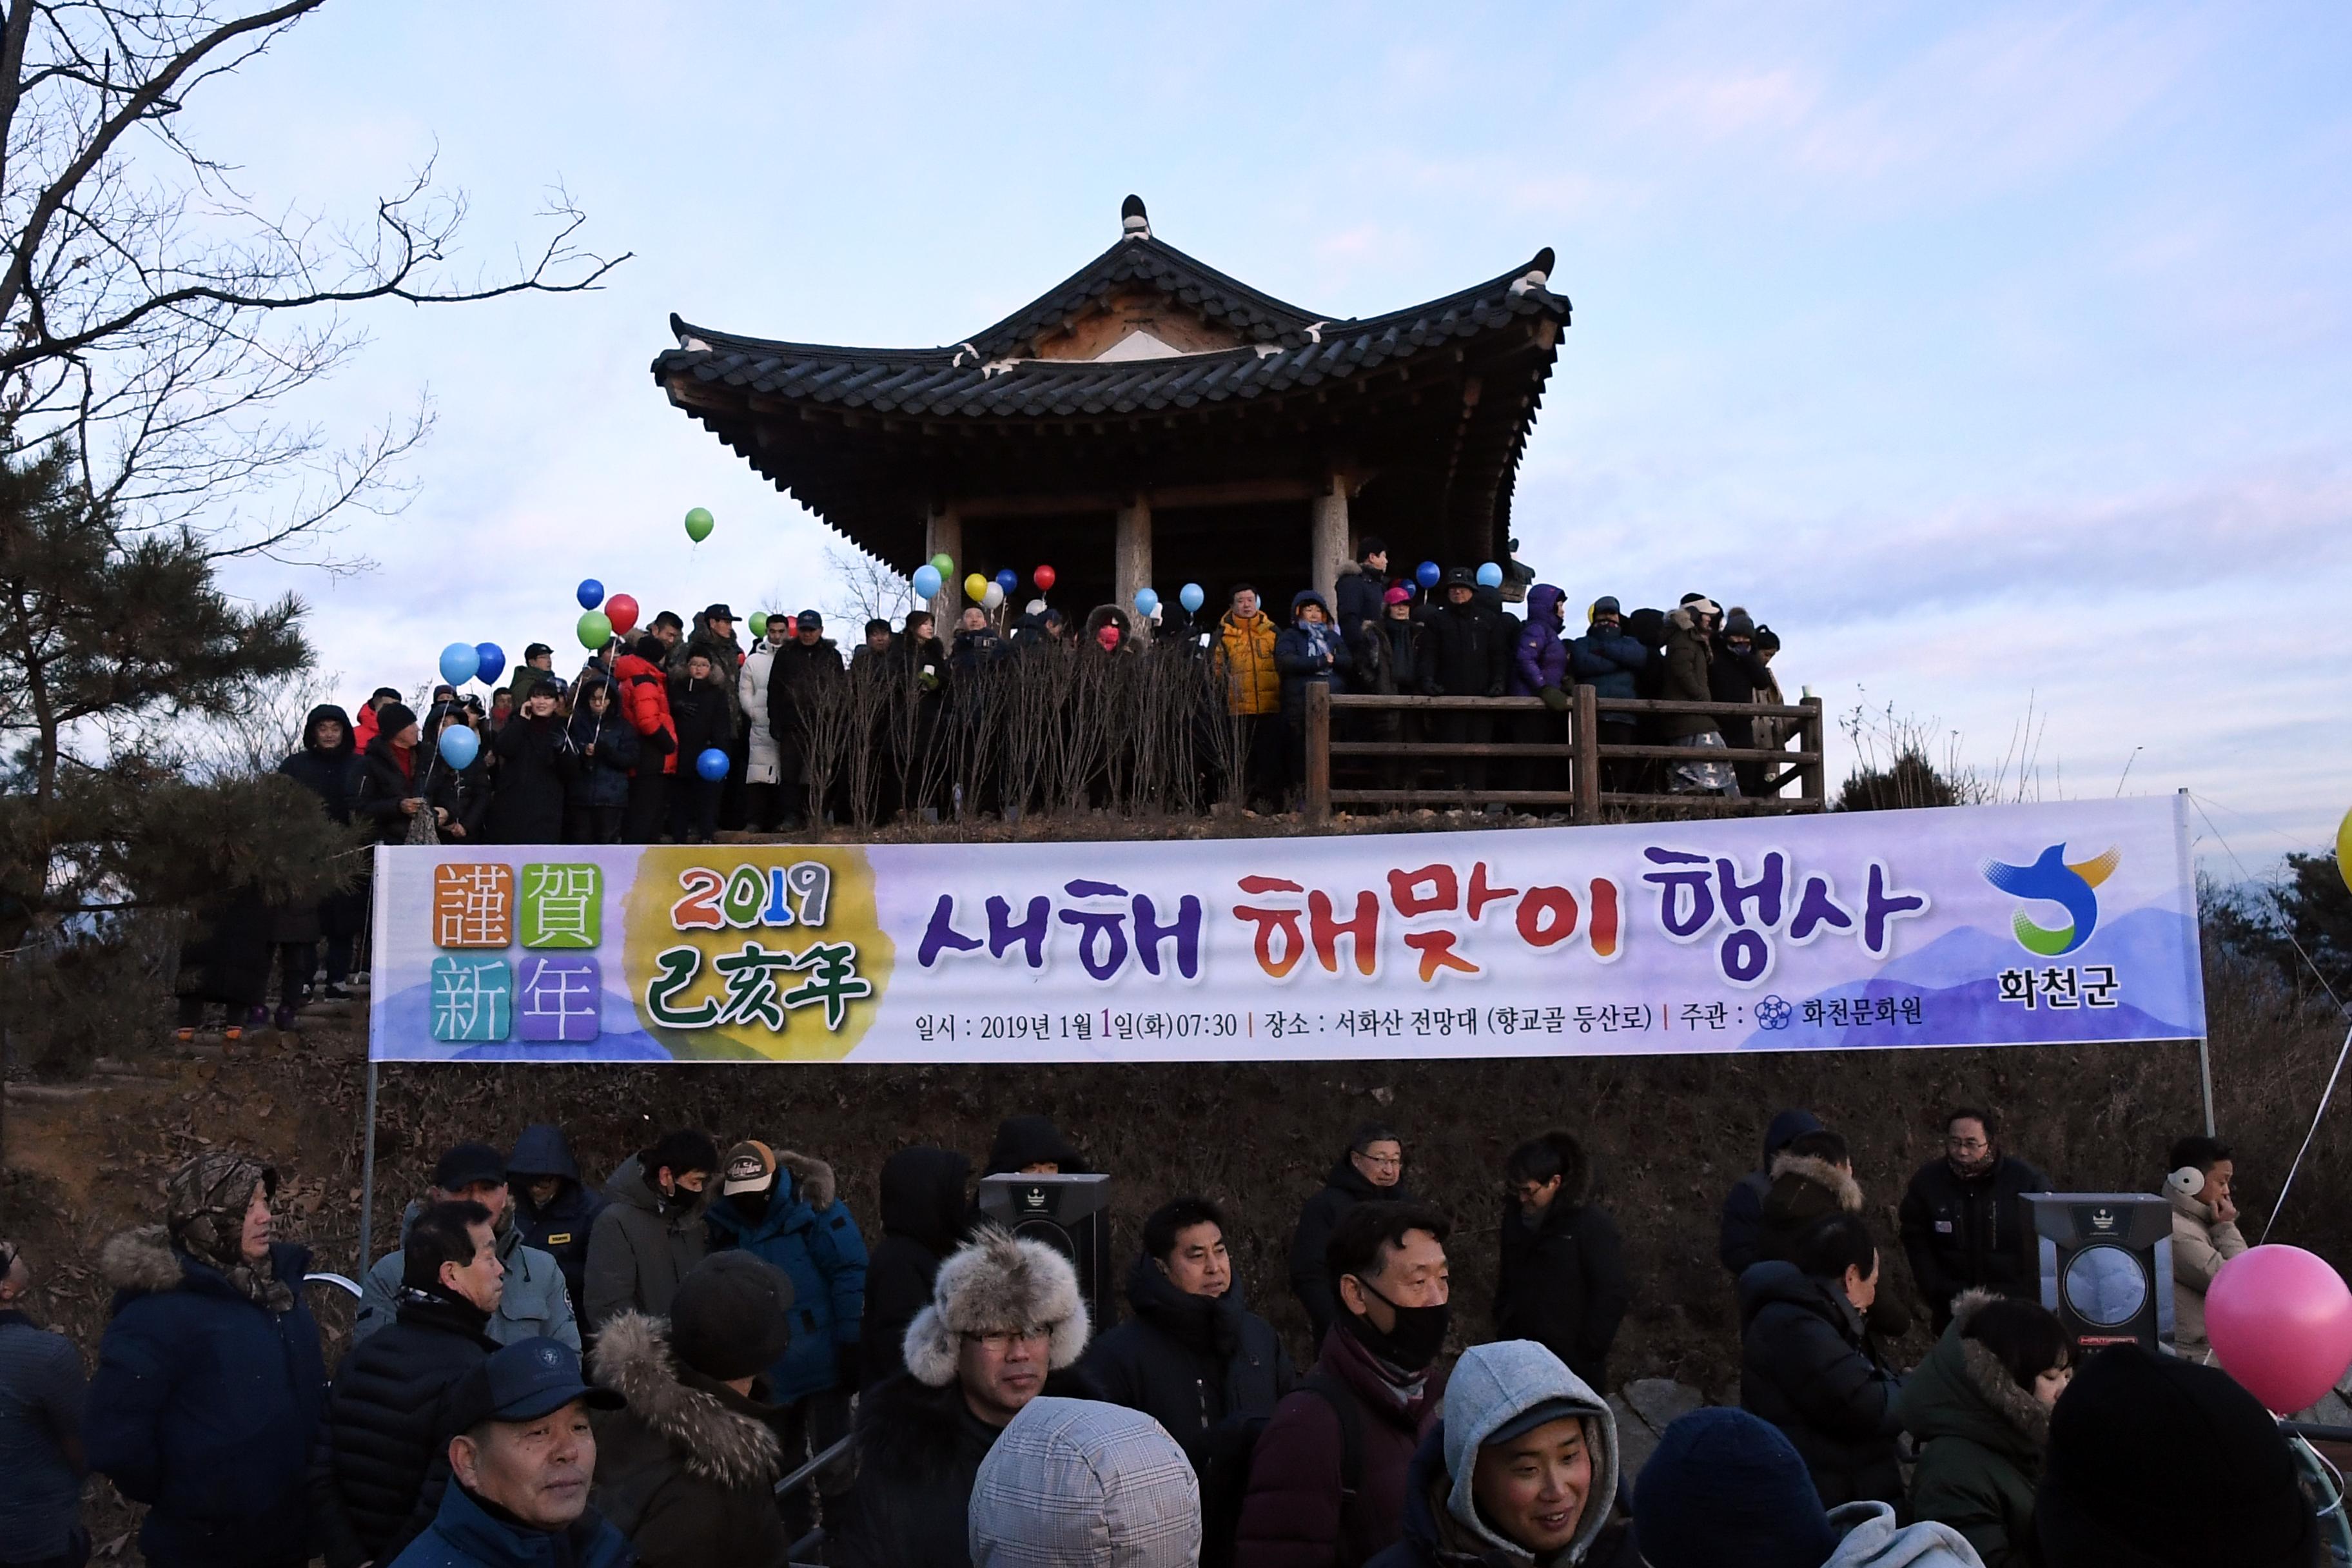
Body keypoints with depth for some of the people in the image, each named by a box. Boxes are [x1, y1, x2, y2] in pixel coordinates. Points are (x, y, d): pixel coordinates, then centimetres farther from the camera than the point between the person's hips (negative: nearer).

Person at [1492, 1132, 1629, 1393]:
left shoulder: (1593, 1225, -15)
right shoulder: (1517, 1214, 4)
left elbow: (1613, 1293, -14)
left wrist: (1591, 1351, -13)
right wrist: (1502, 1324, 11)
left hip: (1571, 1361, -6)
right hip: (1520, 1350, 6)